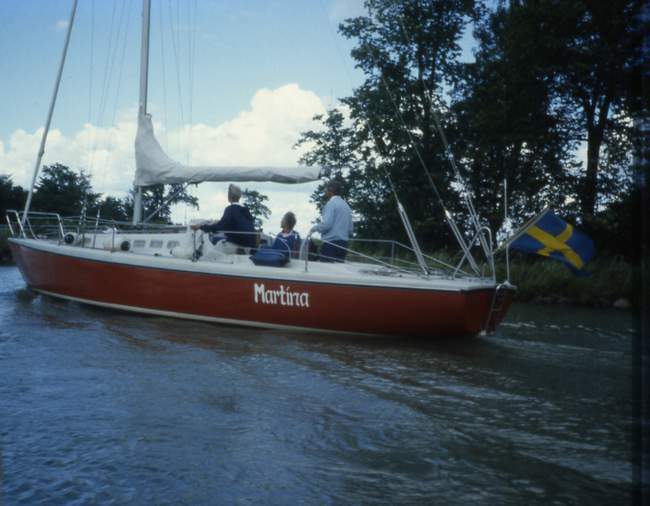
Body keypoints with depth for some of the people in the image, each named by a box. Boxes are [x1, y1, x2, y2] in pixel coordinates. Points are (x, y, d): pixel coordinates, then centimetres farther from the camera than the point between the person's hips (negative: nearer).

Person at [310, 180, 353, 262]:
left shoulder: (331, 203, -7)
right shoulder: (346, 206, 14)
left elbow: (327, 224, -17)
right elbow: (350, 230, 17)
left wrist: (314, 228, 1)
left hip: (331, 243, -8)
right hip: (343, 244, 8)